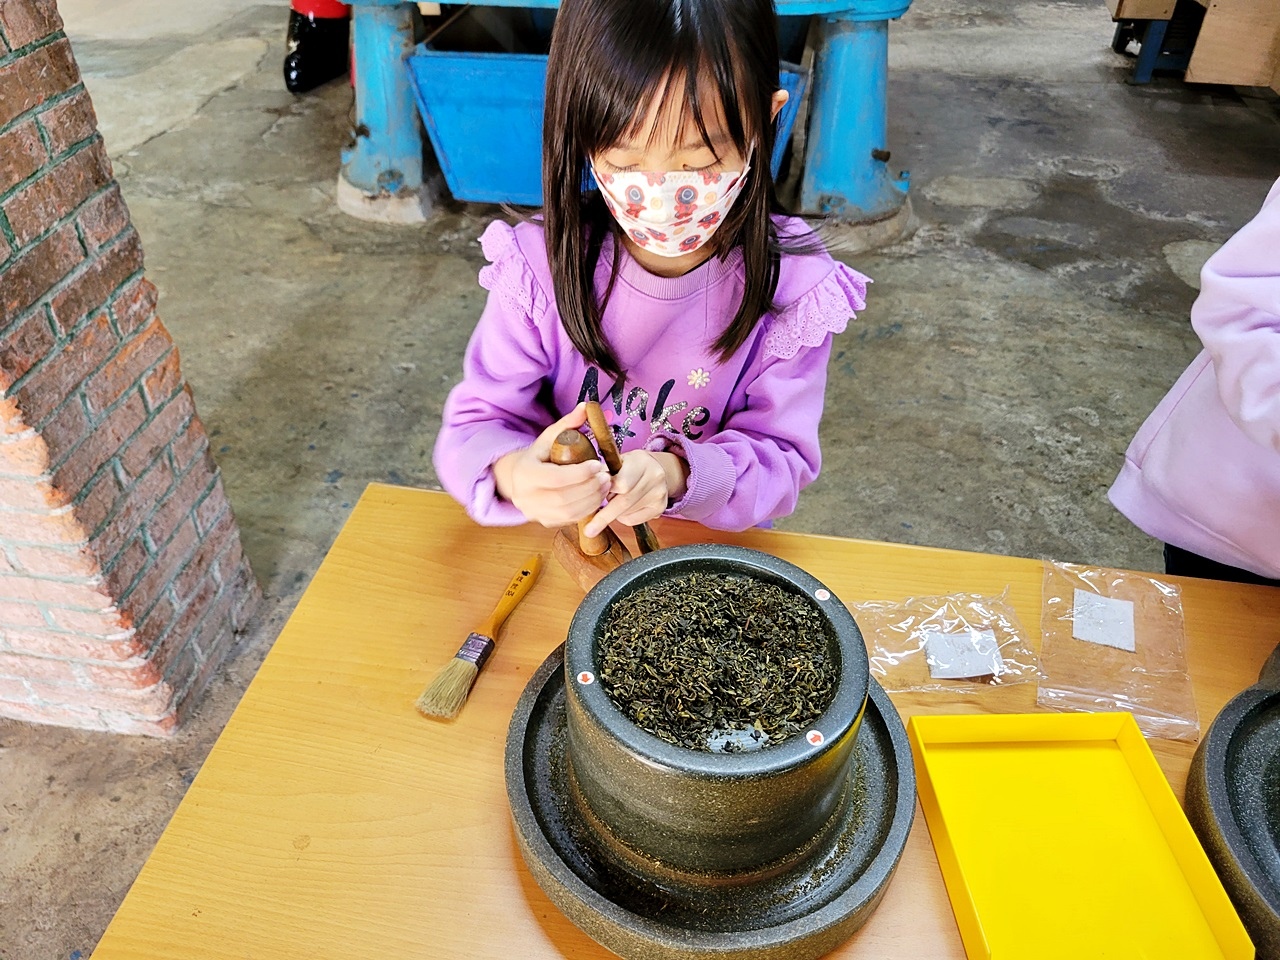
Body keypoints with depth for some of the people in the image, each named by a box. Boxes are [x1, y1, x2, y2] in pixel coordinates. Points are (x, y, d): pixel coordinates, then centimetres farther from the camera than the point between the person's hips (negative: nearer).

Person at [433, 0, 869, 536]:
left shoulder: (791, 290, -15)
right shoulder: (542, 267, -15)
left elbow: (780, 458, -11)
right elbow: (476, 425, -11)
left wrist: (677, 475, -32)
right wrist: (513, 475, -36)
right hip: (566, 549, 1)